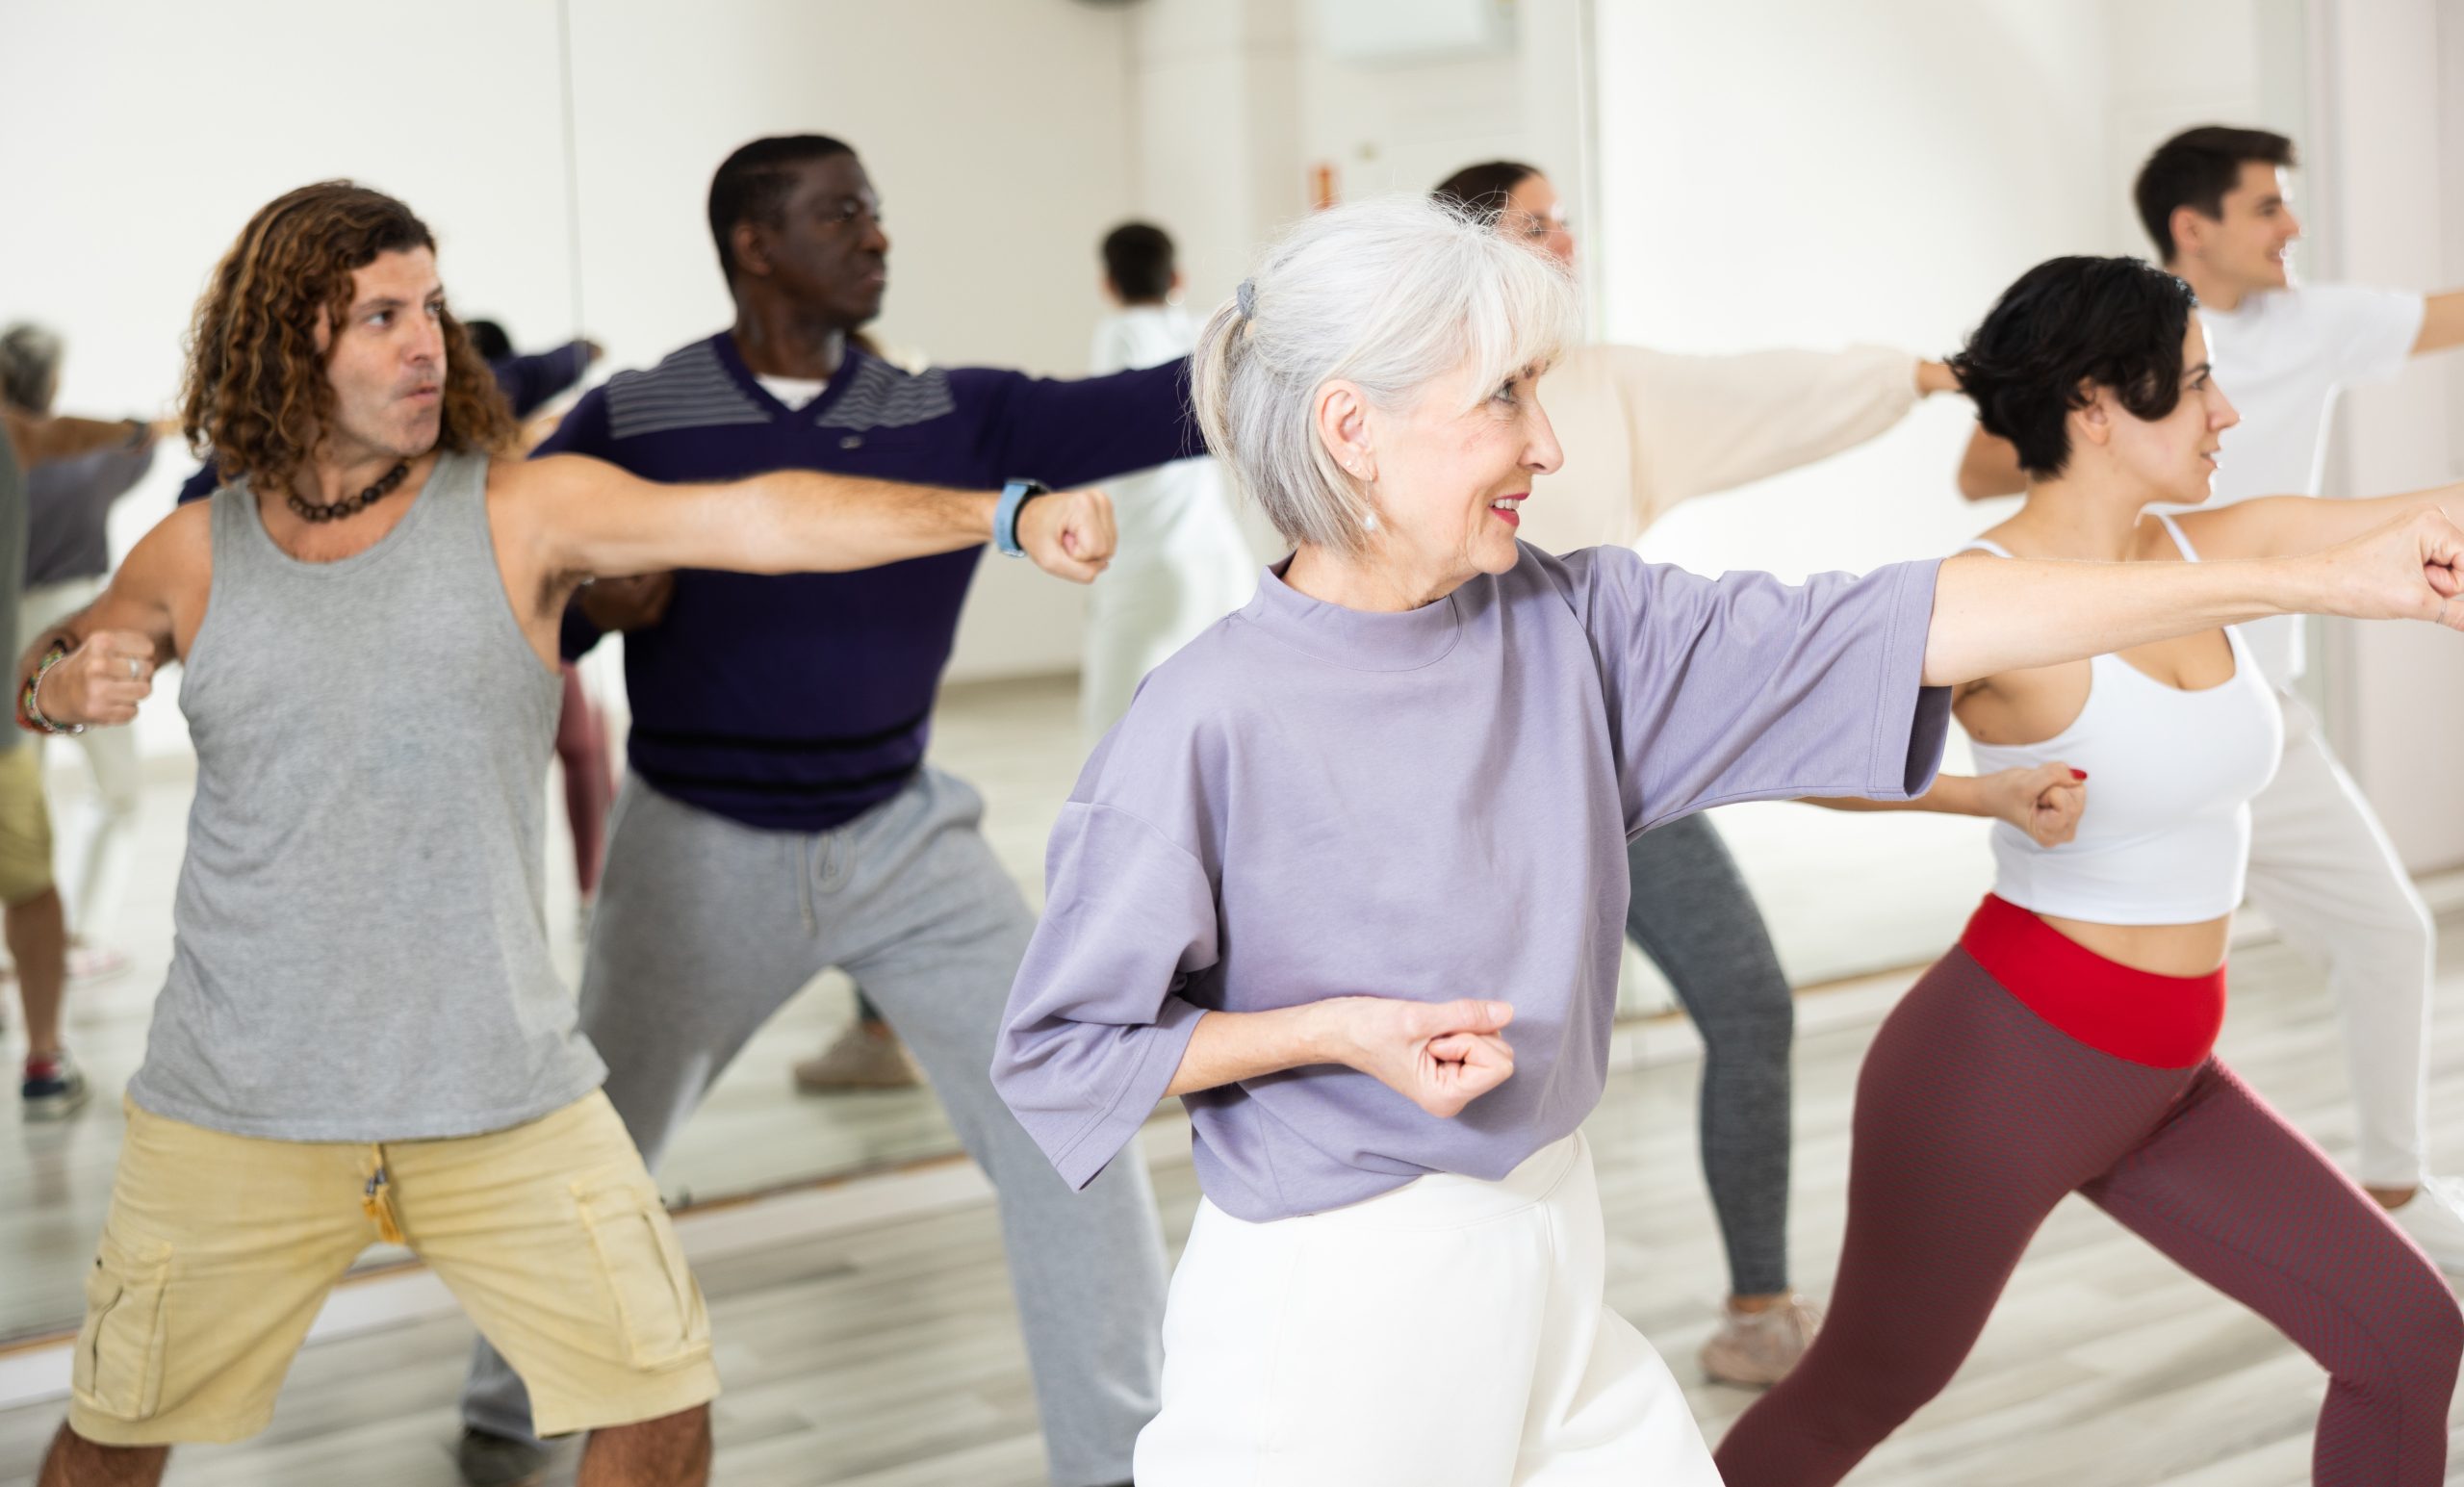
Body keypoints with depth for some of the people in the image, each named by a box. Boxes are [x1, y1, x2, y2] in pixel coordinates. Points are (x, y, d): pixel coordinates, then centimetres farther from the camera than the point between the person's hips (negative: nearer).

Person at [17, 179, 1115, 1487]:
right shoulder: (194, 558, 1)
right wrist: (65, 683, -7)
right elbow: (50, 674, 18)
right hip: (237, 1111, 1)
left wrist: (1006, 512, -28)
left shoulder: (521, 514, -6)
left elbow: (760, 517, -17)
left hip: (501, 1095, -1)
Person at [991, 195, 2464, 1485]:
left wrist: (2318, 576, -6)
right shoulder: (1207, 723, -17)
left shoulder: (1575, 627, -1)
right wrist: (1339, 1033, -19)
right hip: (1329, 1305, -5)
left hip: (1548, 1269, 5)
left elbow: (1907, 625, -4)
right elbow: (1061, 1052, -9)